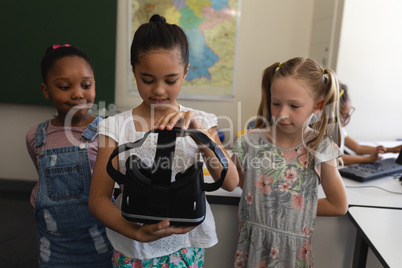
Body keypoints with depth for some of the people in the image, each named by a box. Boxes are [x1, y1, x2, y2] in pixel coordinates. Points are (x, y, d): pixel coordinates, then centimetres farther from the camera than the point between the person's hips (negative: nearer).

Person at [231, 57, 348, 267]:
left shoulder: (320, 149, -15)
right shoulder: (250, 143, -13)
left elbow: (338, 206, -4)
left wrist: (297, 207, -4)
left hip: (293, 247, 0)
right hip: (253, 242, 1)